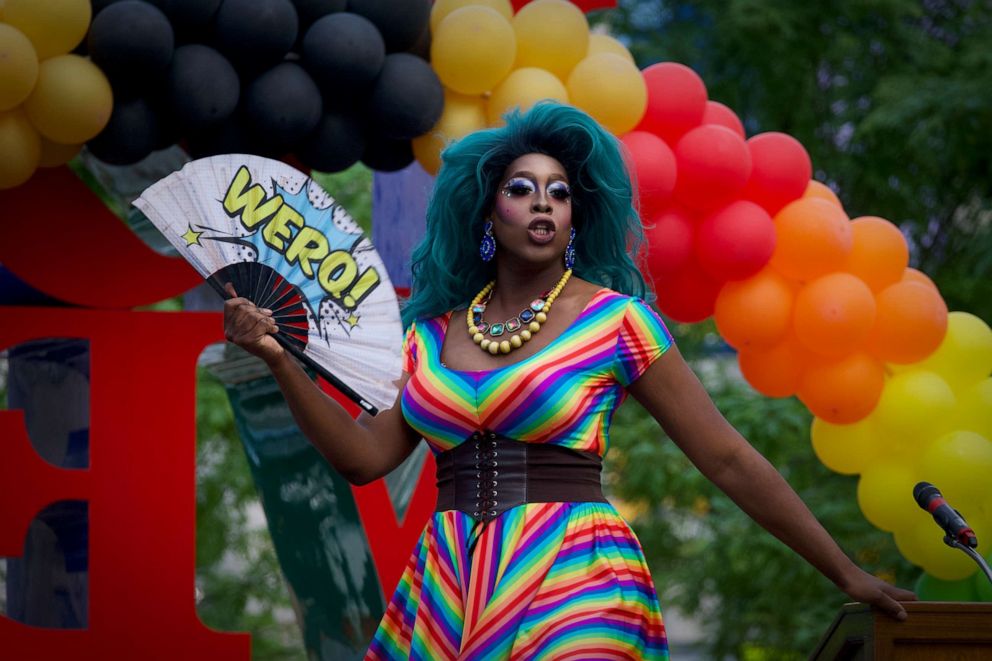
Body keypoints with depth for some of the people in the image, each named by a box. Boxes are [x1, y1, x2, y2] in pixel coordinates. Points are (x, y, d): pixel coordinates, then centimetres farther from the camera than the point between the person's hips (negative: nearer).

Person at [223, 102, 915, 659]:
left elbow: (729, 460, 0)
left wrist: (847, 573, -2)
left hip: (572, 589, -4)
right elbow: (365, 455, 9)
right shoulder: (435, 331, 12)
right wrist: (279, 359, 2)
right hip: (445, 591, 4)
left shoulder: (615, 319, -1)